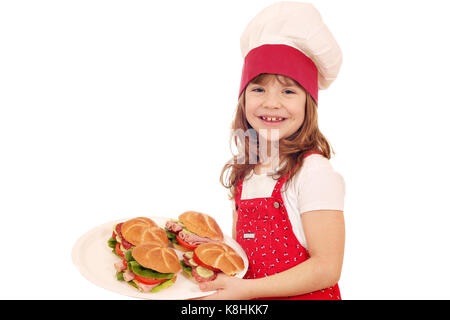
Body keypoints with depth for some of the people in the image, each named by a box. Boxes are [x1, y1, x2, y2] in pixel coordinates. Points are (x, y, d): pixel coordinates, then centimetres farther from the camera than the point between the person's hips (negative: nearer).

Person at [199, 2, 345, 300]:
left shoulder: (314, 172, -19)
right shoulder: (242, 174, 0)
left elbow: (327, 269, -21)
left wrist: (245, 289, -24)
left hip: (304, 296, -5)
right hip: (250, 300, 6)